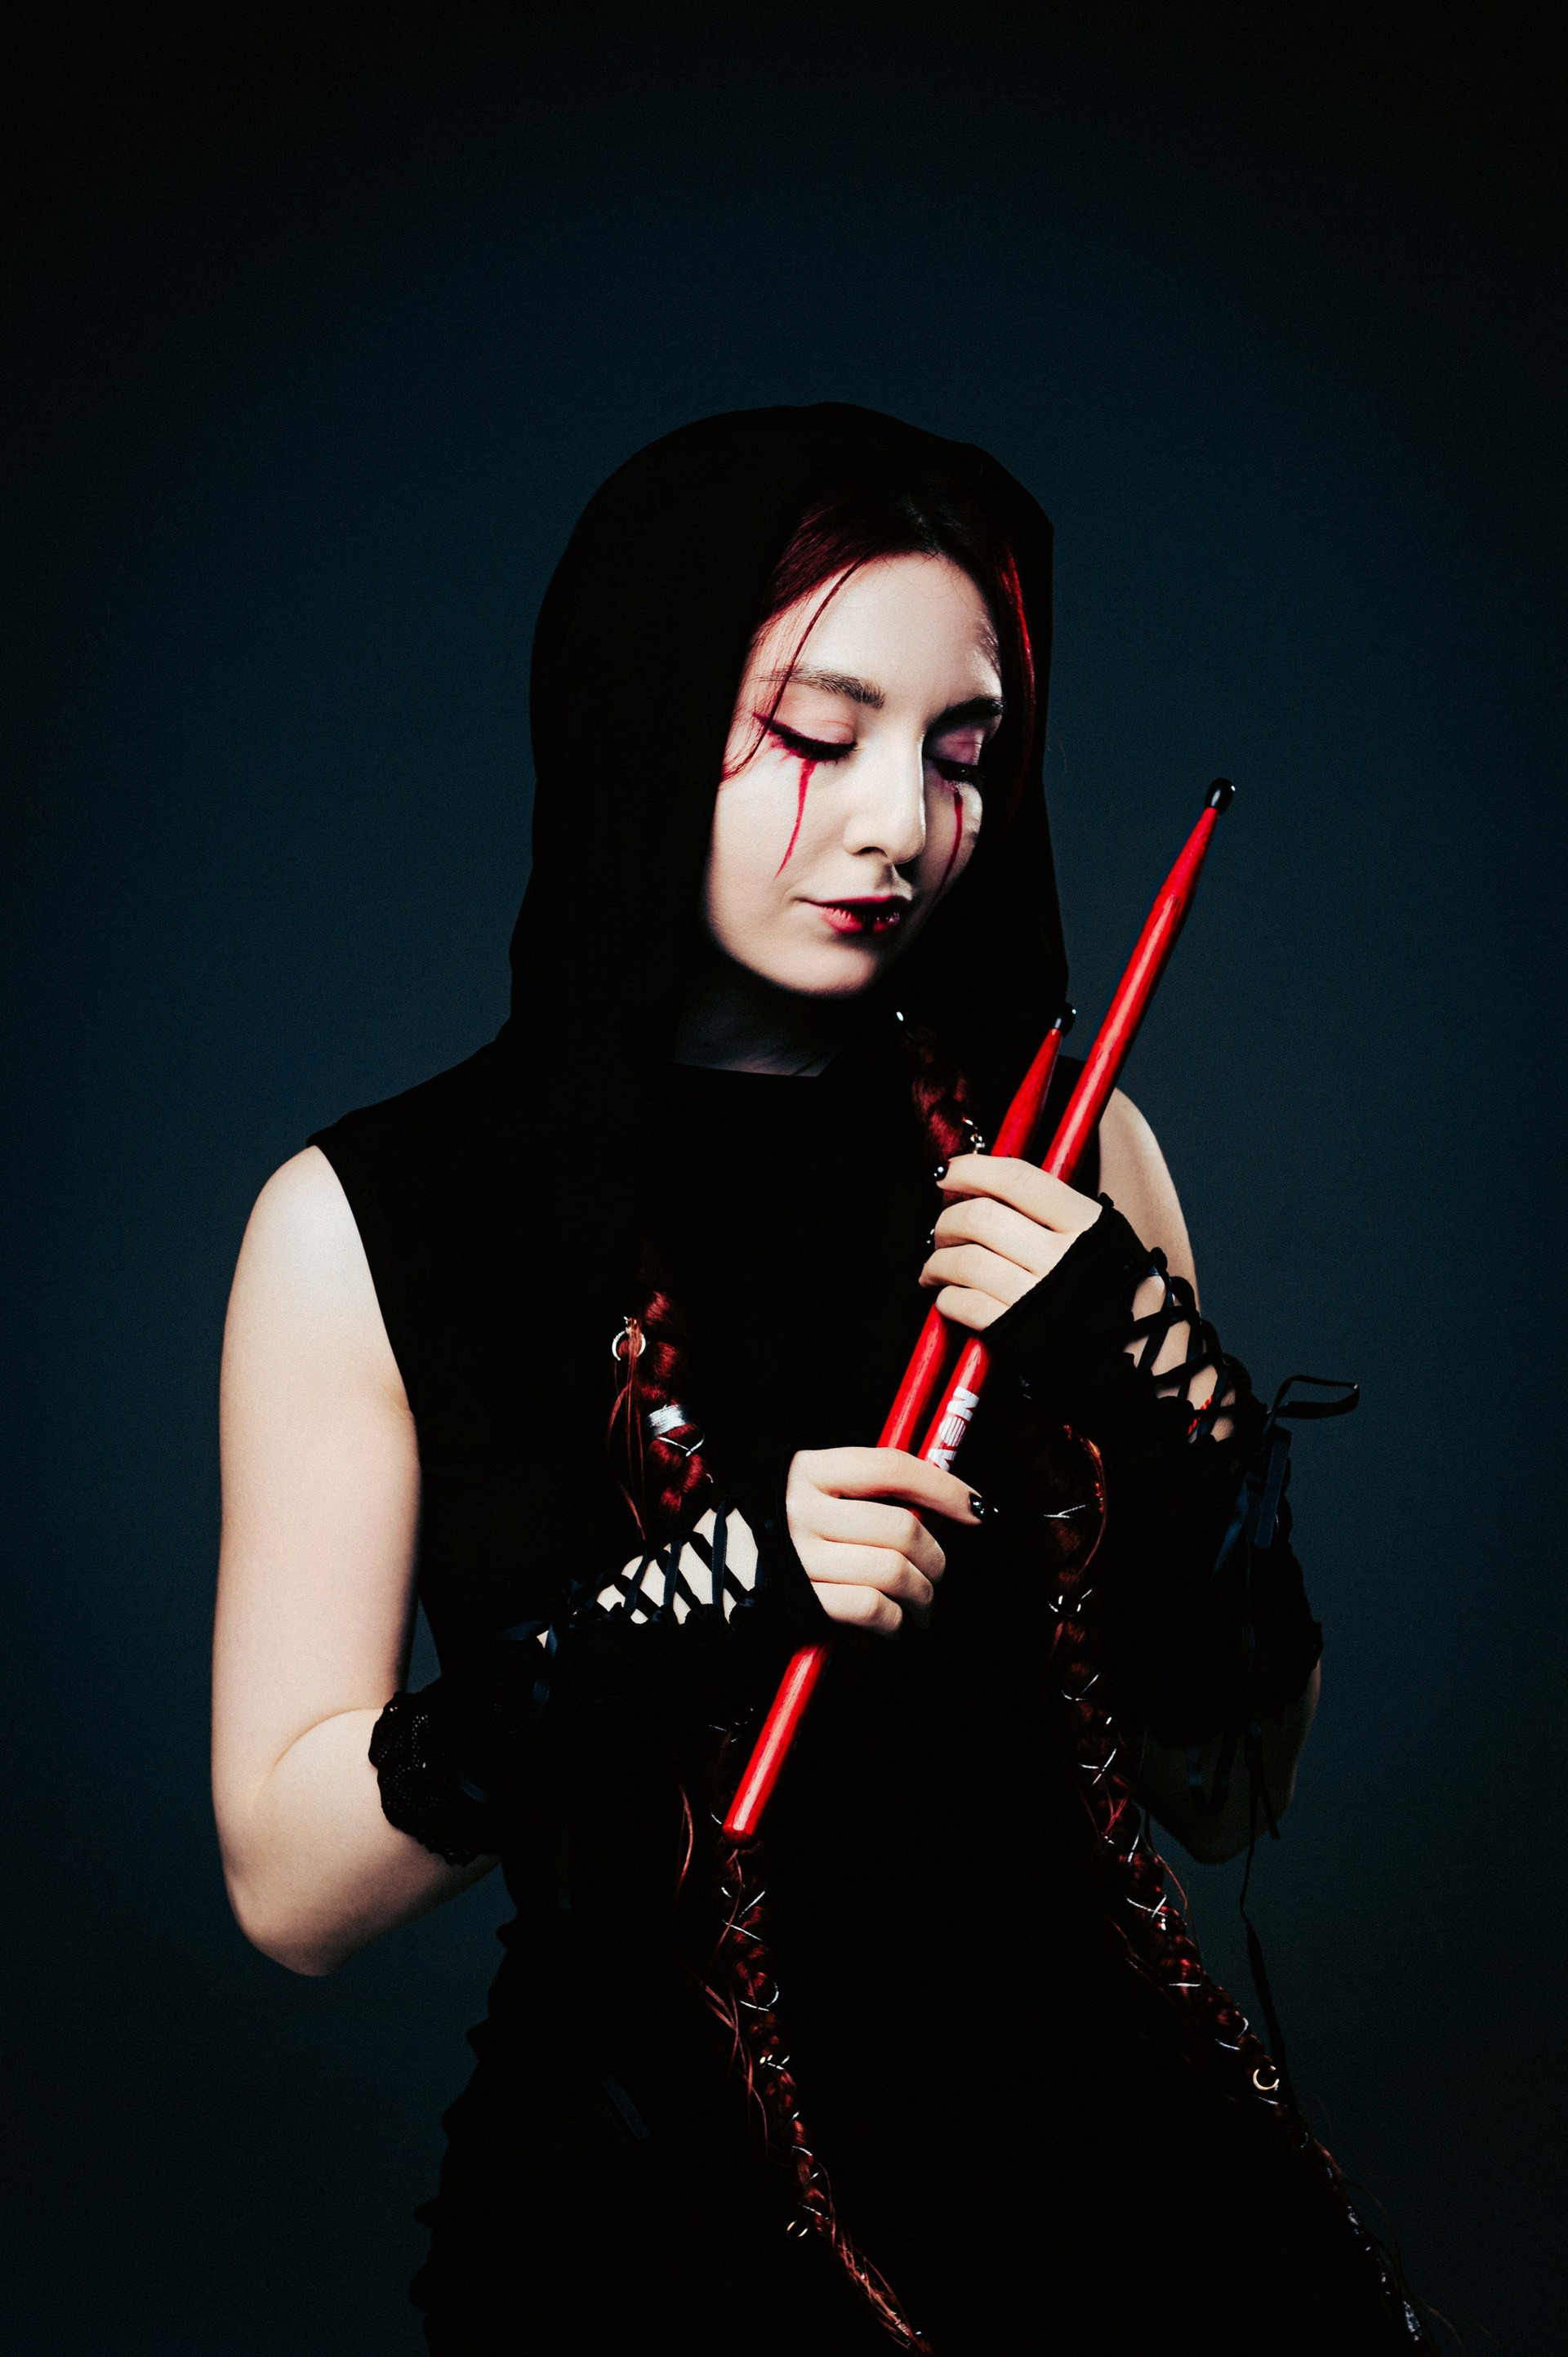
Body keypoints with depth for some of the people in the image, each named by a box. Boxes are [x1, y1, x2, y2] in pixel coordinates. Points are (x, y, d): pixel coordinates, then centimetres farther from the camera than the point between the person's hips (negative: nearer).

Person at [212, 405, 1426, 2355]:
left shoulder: (1062, 1162, 0)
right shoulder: (370, 1221, -7)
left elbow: (1225, 1792, 2)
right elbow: (291, 1882, -9)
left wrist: (1159, 1383, -14)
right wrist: (676, 1605, -23)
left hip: (1116, 2170, 2)